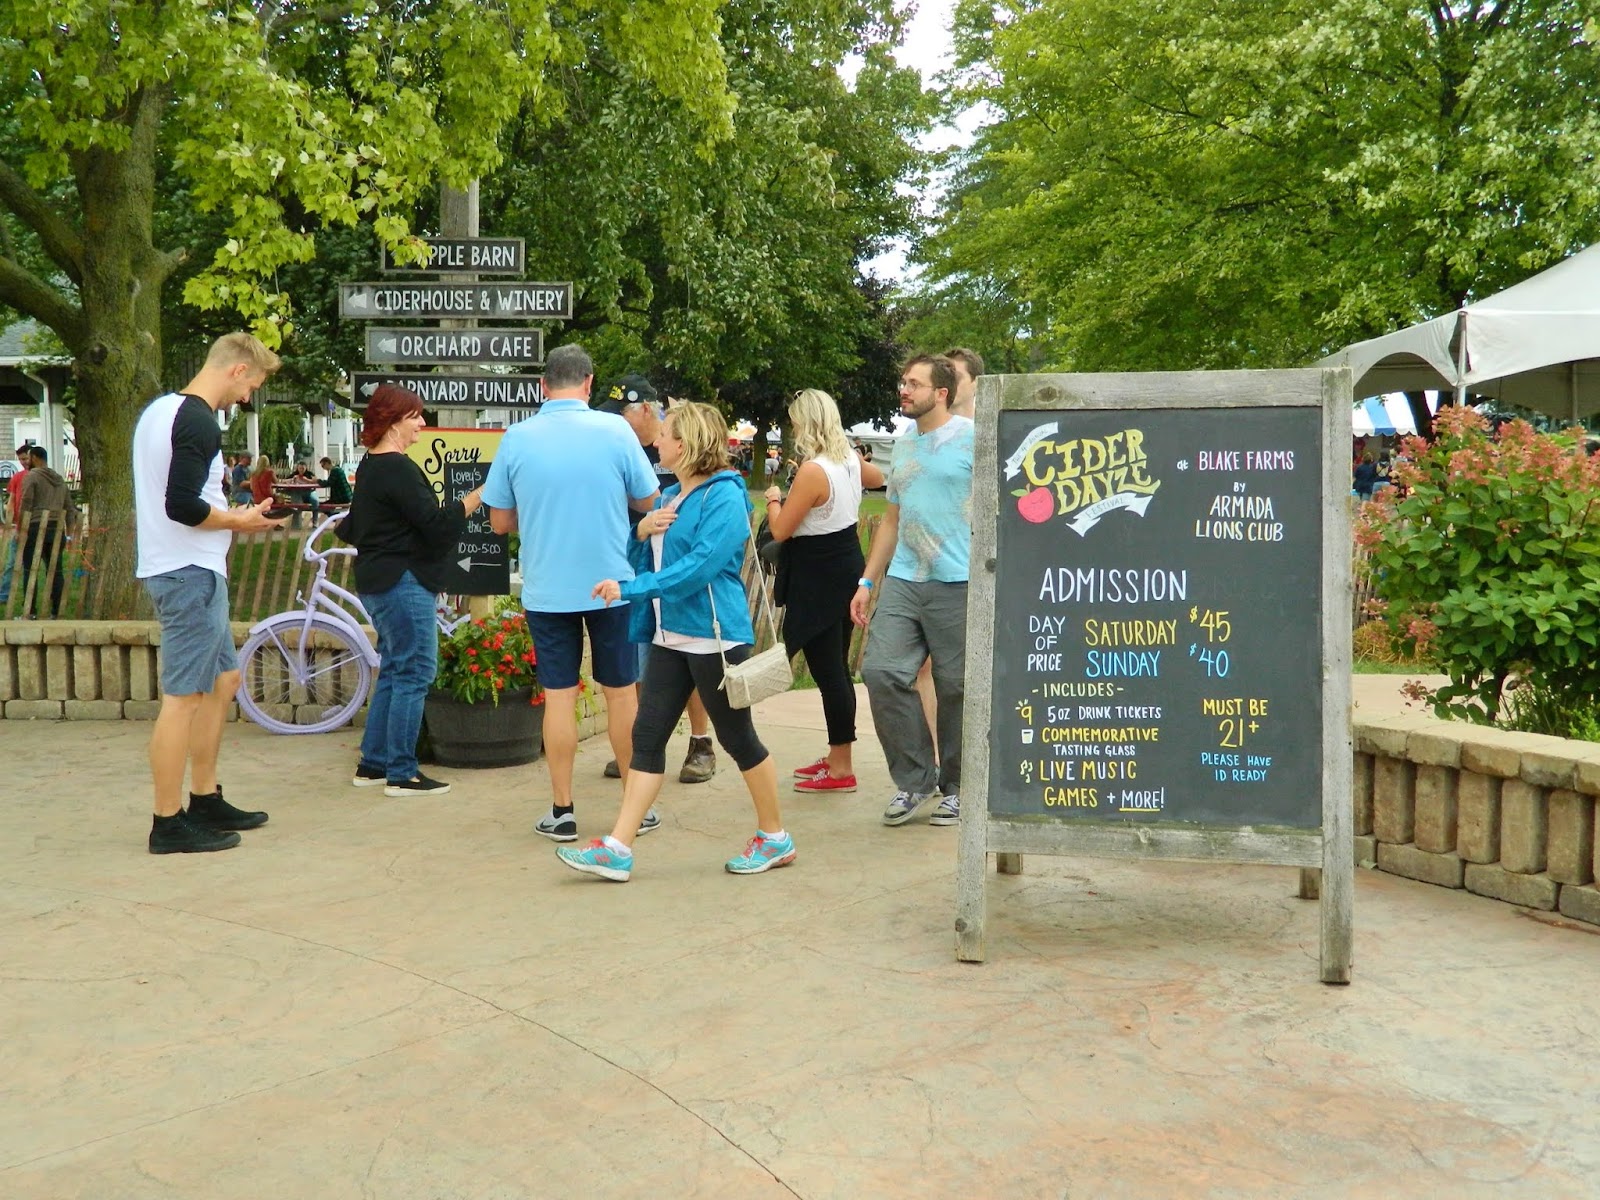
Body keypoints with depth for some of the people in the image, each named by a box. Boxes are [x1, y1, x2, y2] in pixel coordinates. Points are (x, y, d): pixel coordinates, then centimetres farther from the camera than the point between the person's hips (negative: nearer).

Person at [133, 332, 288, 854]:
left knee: (222, 679, 17)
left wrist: (225, 514, 15)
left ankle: (205, 800, 25)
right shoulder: (199, 422, -17)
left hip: (168, 566, 11)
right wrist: (238, 521, -9)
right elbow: (182, 506, -25)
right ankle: (169, 824, 2)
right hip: (192, 575, -11)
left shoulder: (158, 409, 15)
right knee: (182, 696, -5)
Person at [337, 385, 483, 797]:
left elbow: (353, 526, 28)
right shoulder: (397, 469, -16)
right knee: (415, 673, -7)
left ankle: (372, 765, 21)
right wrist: (479, 495, -19)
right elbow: (435, 522, -22)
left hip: (378, 581, 11)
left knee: (394, 671, 16)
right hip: (403, 581, -11)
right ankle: (402, 774, -4)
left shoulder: (370, 466, 16)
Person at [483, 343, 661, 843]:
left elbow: (500, 521, 2)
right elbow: (647, 502, 2)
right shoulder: (614, 430, -8)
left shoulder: (516, 438, -5)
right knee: (621, 691, 10)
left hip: (546, 590, 1)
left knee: (559, 696, 7)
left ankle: (561, 811, 12)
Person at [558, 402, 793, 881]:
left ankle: (775, 838, 22)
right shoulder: (669, 497, 13)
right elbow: (642, 558, 19)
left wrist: (629, 588, -24)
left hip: (714, 636, -8)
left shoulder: (724, 497, -13)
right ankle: (617, 850, 5)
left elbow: (700, 565, -24)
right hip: (670, 637, 8)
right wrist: (642, 530, -3)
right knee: (647, 737, 3)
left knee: (737, 738, 4)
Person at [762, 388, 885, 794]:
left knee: (827, 669, -3)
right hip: (847, 565, 9)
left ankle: (842, 770, 4)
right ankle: (837, 757, 26)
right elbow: (878, 479, 29)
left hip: (818, 575, -9)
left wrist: (773, 499, 3)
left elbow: (780, 530, -17)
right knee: (836, 666, 16)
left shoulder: (812, 471, -21)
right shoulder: (850, 460, 5)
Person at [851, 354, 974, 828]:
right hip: (902, 581, 6)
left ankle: (955, 788, 20)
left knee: (956, 688, 2)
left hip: (957, 585, -6)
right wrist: (866, 582, 18)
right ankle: (914, 779, 10)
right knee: (881, 673, -5)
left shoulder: (973, 438, -4)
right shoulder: (903, 445, 17)